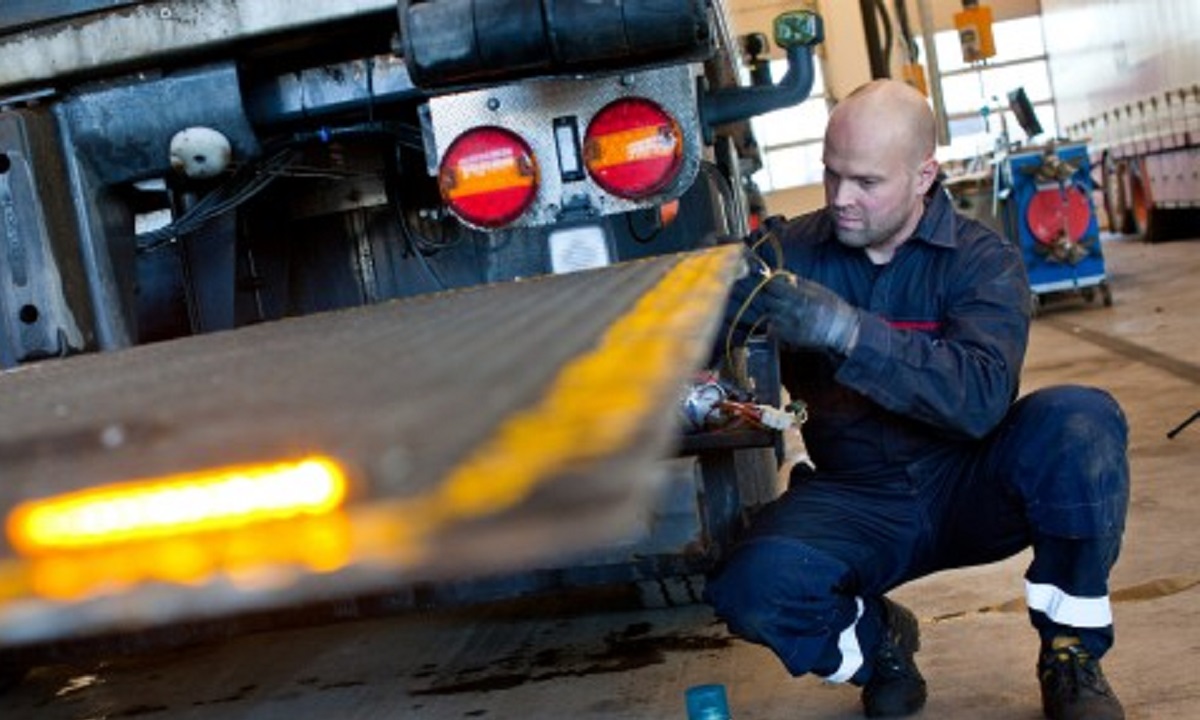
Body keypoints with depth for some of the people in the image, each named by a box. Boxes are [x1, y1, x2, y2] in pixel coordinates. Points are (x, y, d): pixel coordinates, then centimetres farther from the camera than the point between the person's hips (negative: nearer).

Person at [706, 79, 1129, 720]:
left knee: (1078, 420, -29)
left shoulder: (982, 261, -9)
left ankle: (1072, 656, -7)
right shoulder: (793, 251, -2)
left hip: (969, 490, 0)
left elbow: (982, 396, -27)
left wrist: (844, 329, -38)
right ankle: (875, 639, 8)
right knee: (753, 584, -28)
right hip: (854, 502, 1)